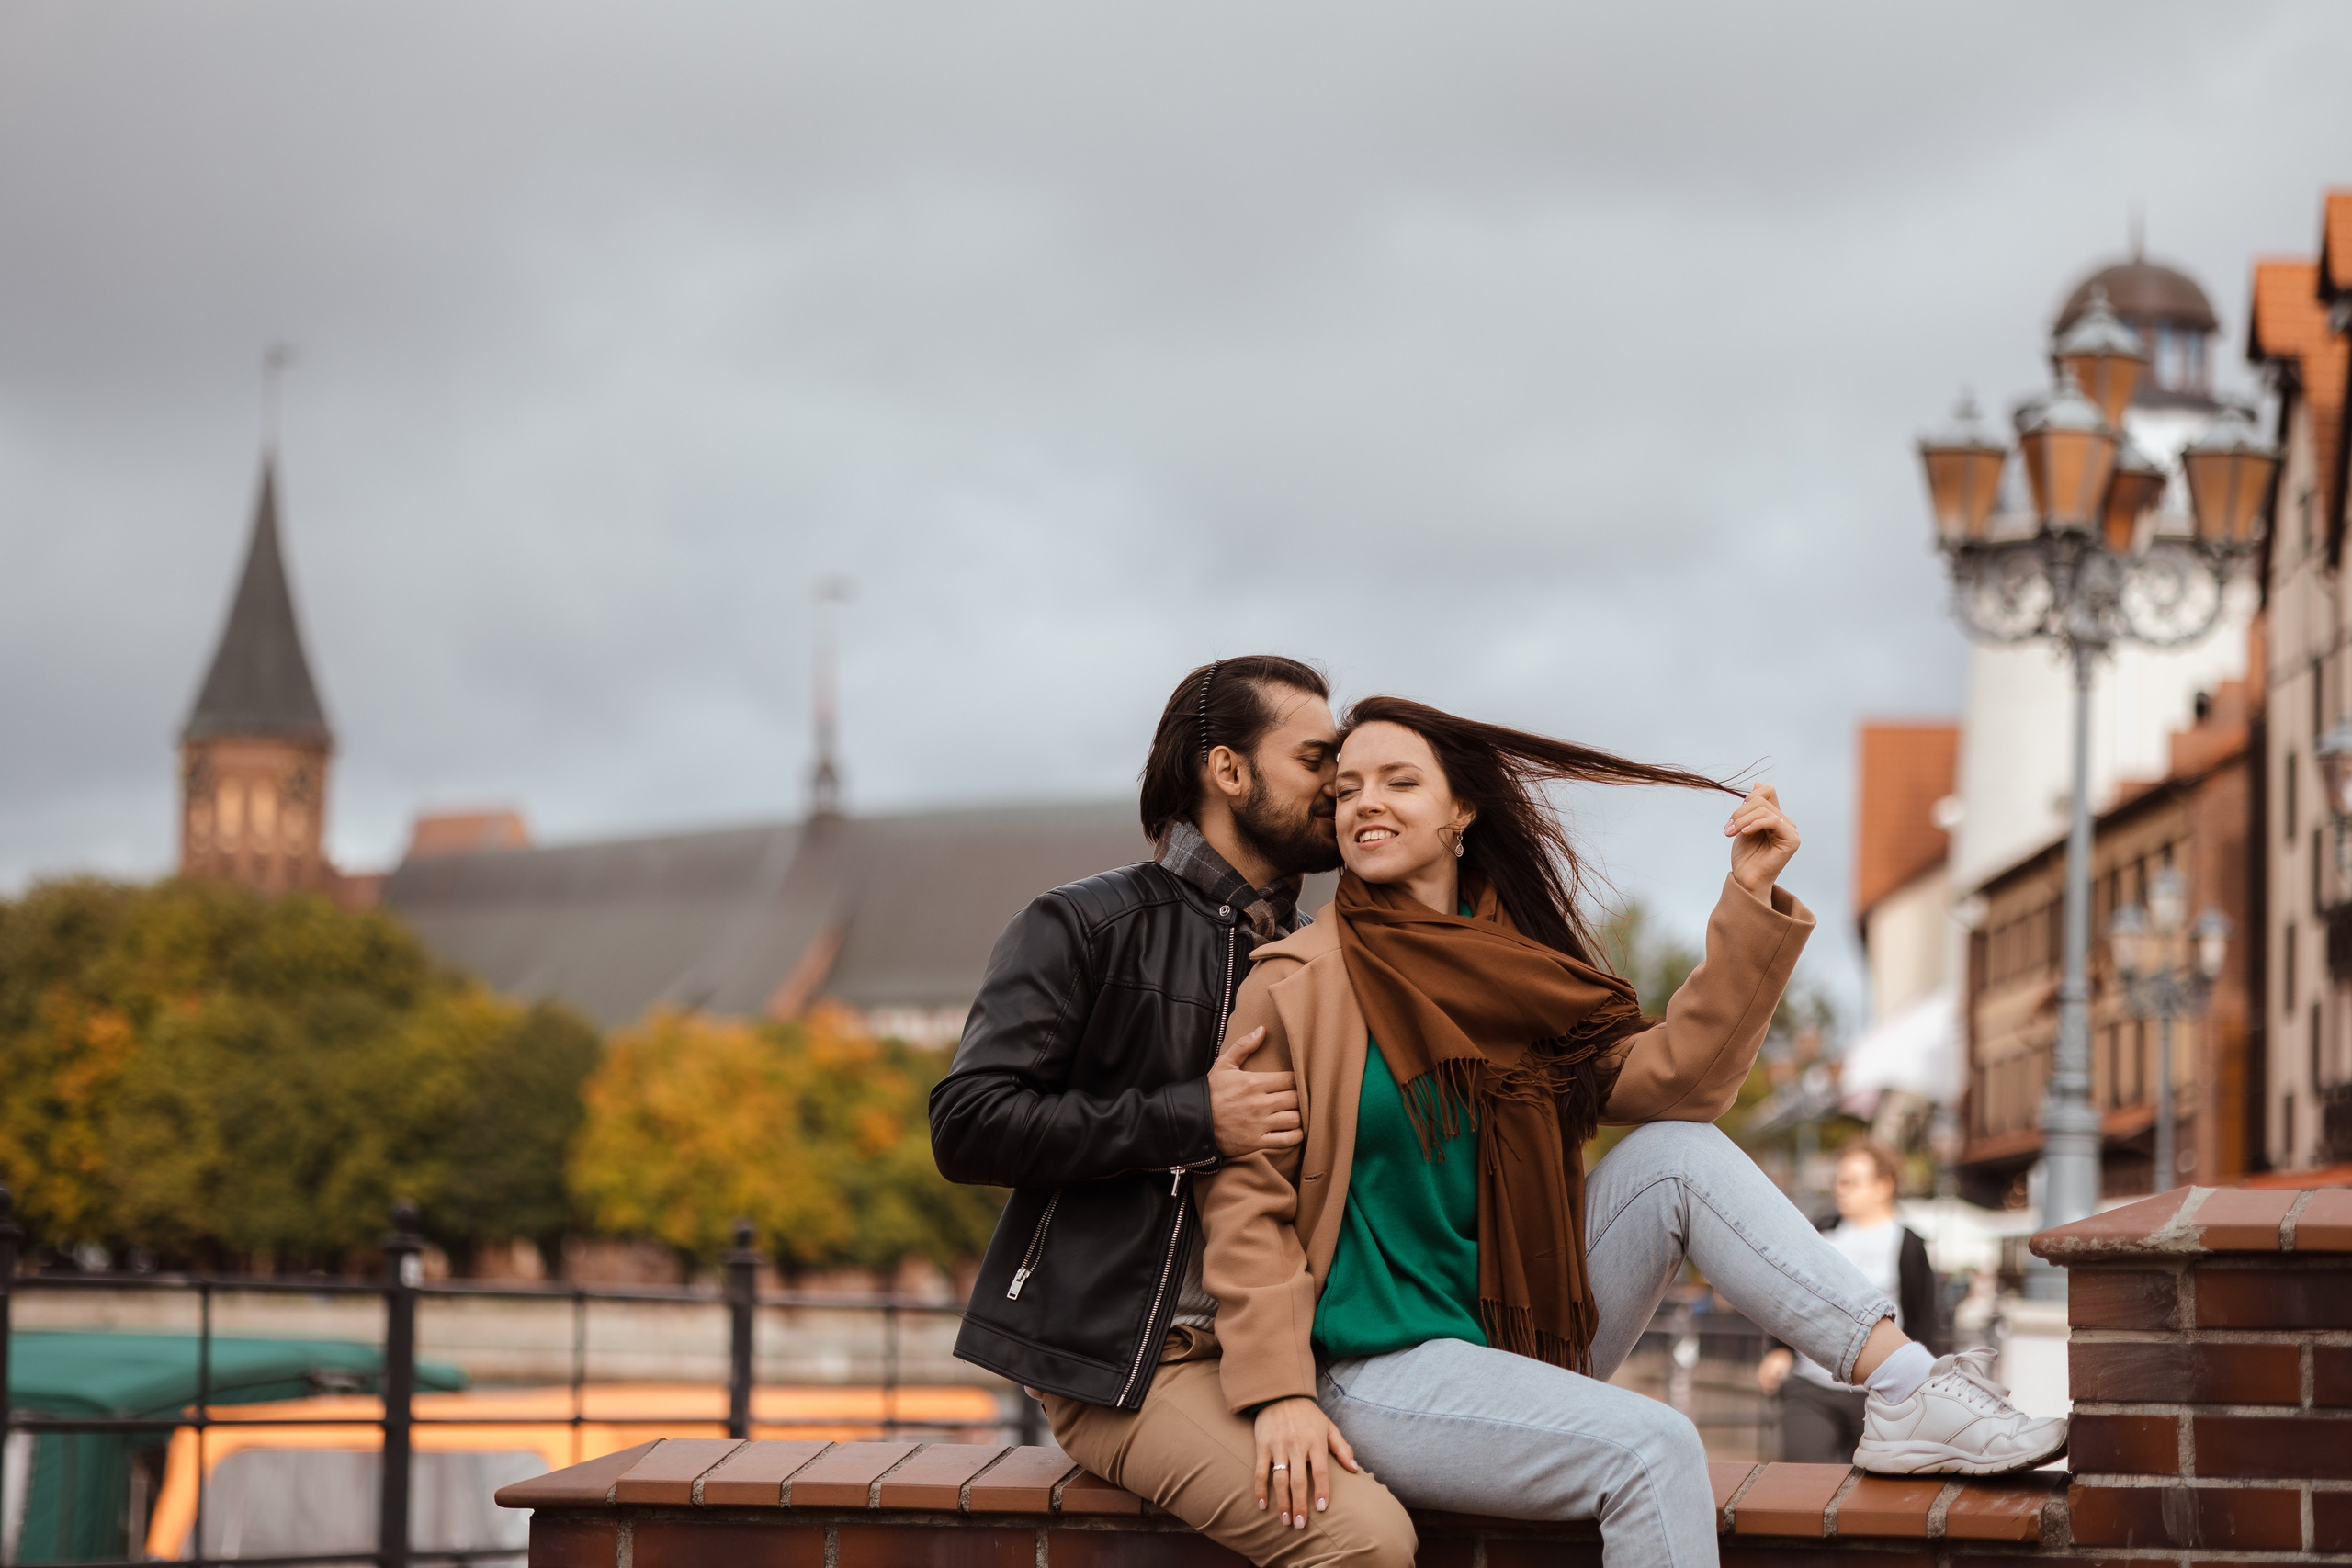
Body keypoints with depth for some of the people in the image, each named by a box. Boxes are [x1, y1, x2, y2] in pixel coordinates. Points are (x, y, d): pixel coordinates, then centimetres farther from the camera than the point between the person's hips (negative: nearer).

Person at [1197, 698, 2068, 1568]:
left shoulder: (1511, 966, 11)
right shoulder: (1300, 984, -9)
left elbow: (1673, 1075, -3)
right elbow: (1246, 1199, -11)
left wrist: (1751, 895, -9)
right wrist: (1278, 1395, -21)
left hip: (1516, 1344, 7)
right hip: (1382, 1373, -7)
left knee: (1679, 1154, -10)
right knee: (1652, 1447, -28)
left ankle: (1909, 1391, -17)